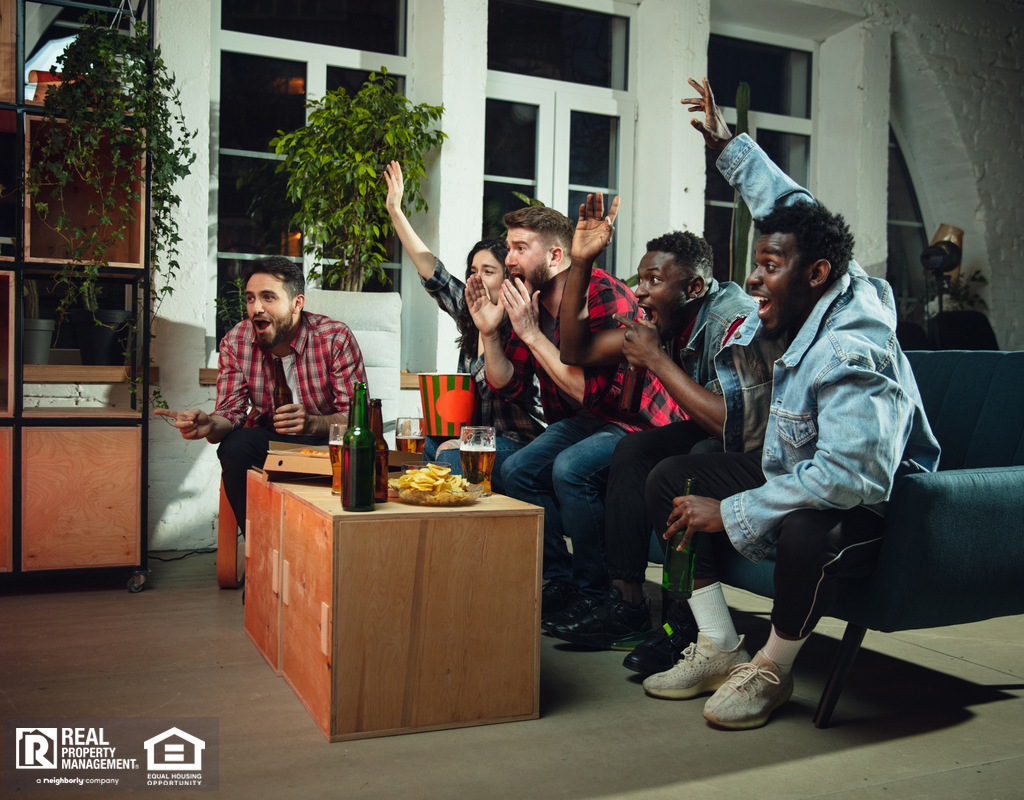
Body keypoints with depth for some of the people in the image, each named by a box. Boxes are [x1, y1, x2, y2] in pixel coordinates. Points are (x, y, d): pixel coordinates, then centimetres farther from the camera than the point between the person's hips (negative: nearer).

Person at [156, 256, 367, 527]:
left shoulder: (336, 338, -16)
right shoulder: (235, 342, -5)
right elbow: (232, 410, -5)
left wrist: (311, 423, -39)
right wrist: (210, 426, -31)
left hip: (326, 441, -3)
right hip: (268, 440, 3)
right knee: (233, 448, -28)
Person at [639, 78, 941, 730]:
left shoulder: (850, 355, -31)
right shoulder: (813, 297, -4)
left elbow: (854, 474, -42)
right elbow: (790, 206, 14)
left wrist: (731, 511, -36)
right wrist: (729, 147, 23)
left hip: (870, 507, -10)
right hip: (795, 473, 10)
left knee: (807, 532, -43)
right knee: (671, 478, 1)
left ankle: (772, 671, -11)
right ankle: (719, 649, 2)